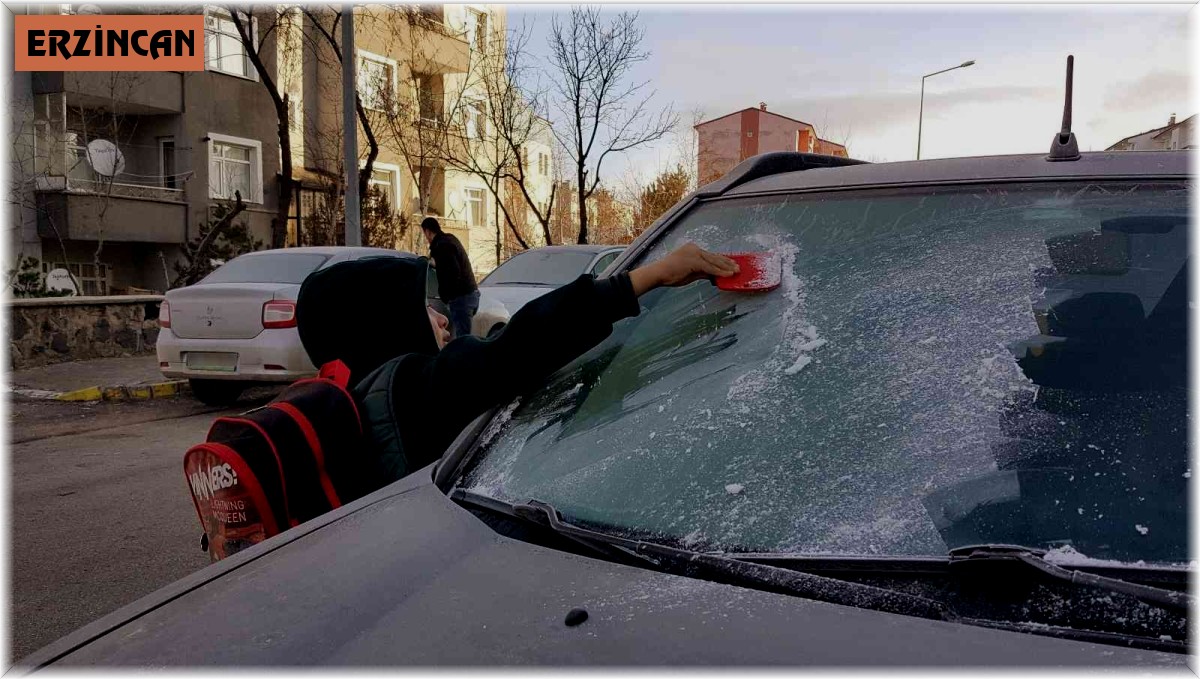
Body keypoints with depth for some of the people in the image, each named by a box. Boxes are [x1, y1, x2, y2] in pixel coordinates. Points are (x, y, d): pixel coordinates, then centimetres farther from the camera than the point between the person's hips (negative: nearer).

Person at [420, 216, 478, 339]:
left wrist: (444, 296, -13)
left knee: (462, 338, -9)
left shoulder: (441, 245, -13)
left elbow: (453, 273, -22)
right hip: (471, 293, 10)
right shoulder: (450, 239, 17)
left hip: (462, 297, -10)